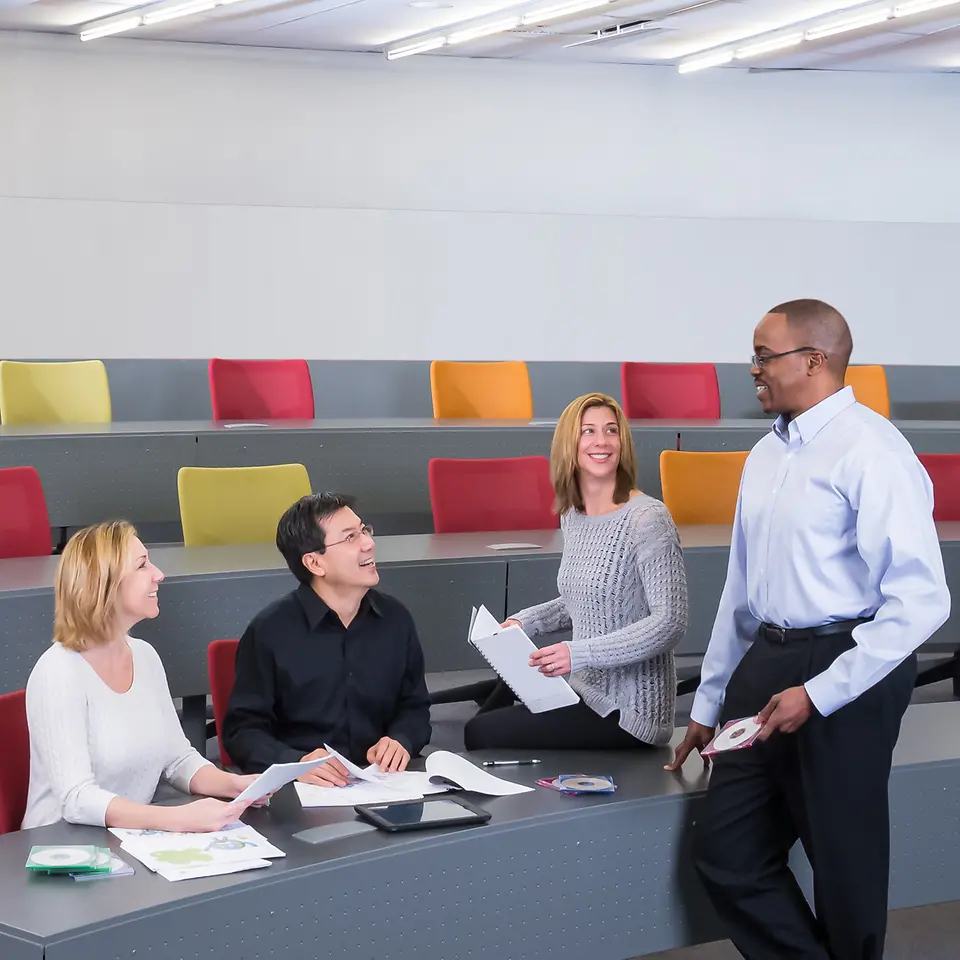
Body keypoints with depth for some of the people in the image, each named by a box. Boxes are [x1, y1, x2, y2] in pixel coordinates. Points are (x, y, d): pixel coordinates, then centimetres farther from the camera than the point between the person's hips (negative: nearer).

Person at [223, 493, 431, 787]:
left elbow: (414, 707, 19)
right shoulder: (270, 630, -5)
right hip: (297, 792, -3)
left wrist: (401, 741, -3)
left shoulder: (395, 619, 9)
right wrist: (296, 762, -22)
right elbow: (242, 729, -4)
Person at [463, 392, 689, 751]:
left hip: (626, 712, -8)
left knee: (481, 735, -6)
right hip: (586, 688, 8)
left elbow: (670, 623, -22)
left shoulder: (647, 519, -18)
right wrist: (525, 621, 4)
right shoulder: (572, 516, 7)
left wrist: (580, 654, -28)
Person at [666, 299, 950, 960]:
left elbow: (920, 601, -19)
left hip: (847, 669, -8)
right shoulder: (767, 457, 11)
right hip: (766, 664, 8)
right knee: (726, 852, 8)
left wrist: (818, 694, -18)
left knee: (845, 865, 6)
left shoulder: (870, 451, -15)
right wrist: (709, 702, 22)